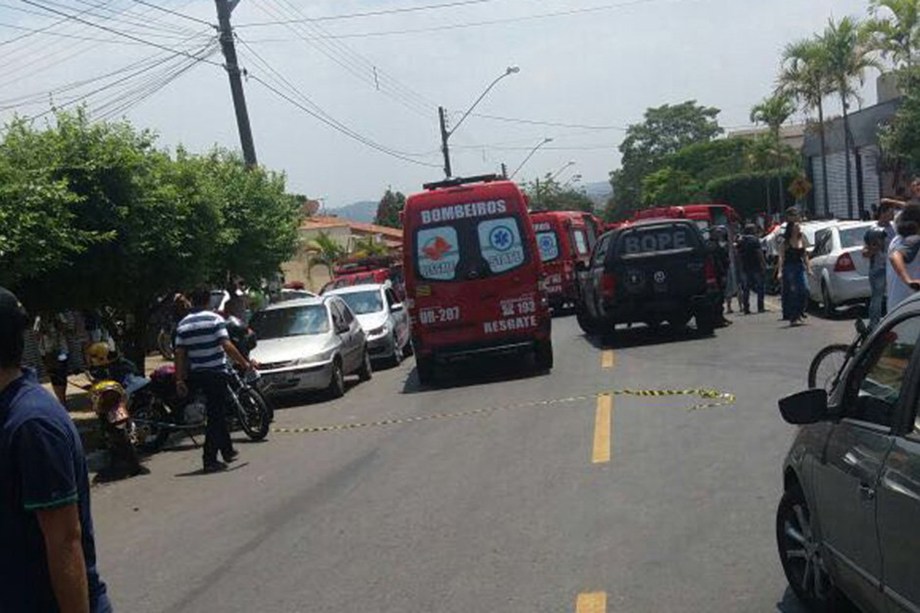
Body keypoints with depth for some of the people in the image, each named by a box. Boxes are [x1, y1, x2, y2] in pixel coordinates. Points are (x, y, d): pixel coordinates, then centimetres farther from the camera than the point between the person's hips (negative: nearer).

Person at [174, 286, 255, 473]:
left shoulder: (183, 324, 5)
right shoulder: (215, 319, -9)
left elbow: (179, 354, 2)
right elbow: (227, 346, -17)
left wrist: (179, 380, 4)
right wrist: (245, 363, -9)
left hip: (196, 374, 6)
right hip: (216, 372, -6)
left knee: (218, 412, 20)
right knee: (215, 417, -1)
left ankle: (227, 450, 30)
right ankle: (210, 460, -5)